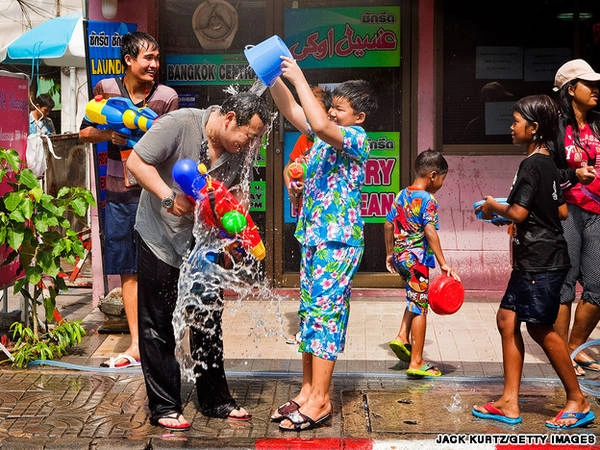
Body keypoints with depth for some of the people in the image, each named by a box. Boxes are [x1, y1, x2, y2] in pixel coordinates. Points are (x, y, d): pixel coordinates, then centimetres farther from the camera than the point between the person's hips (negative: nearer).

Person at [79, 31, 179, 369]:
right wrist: (108, 134, -10)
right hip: (118, 193, 3)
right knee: (127, 271, 9)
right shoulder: (106, 89, 4)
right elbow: (85, 132, 10)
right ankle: (136, 344, 18)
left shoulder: (167, 97, -2)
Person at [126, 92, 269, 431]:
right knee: (159, 326, 2)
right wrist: (169, 196, -30)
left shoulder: (239, 151, -6)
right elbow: (136, 162, -19)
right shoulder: (180, 124, -22)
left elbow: (232, 194, 4)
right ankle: (164, 406, 12)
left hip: (201, 242, 5)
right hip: (161, 238, -5)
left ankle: (215, 400, 22)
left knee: (209, 321, 10)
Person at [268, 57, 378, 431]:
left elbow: (319, 124, -29)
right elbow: (290, 110, 15)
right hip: (313, 236, 9)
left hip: (338, 241, -9)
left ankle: (320, 400, -4)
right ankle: (308, 391, 17)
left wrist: (298, 77, -23)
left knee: (324, 313, -9)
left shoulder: (357, 138, -11)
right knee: (310, 313, 10)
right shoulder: (329, 134, 13)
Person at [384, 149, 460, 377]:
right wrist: (443, 264, -21)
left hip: (400, 257, 8)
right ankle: (416, 362, 4)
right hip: (417, 260, -8)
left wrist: (390, 253, 24)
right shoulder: (428, 200, -13)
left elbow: (388, 225, 14)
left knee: (415, 299, 26)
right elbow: (430, 232, -22)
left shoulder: (401, 195, 9)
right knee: (419, 306, -1)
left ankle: (402, 336, 11)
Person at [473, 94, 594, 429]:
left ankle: (578, 401, 10)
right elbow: (562, 211, 18)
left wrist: (494, 206, -2)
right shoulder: (549, 164, 14)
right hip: (532, 260, 10)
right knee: (507, 319, 8)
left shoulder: (532, 164, -15)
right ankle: (510, 403, 10)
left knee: (541, 328, -3)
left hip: (541, 260, -10)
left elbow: (518, 213, -22)